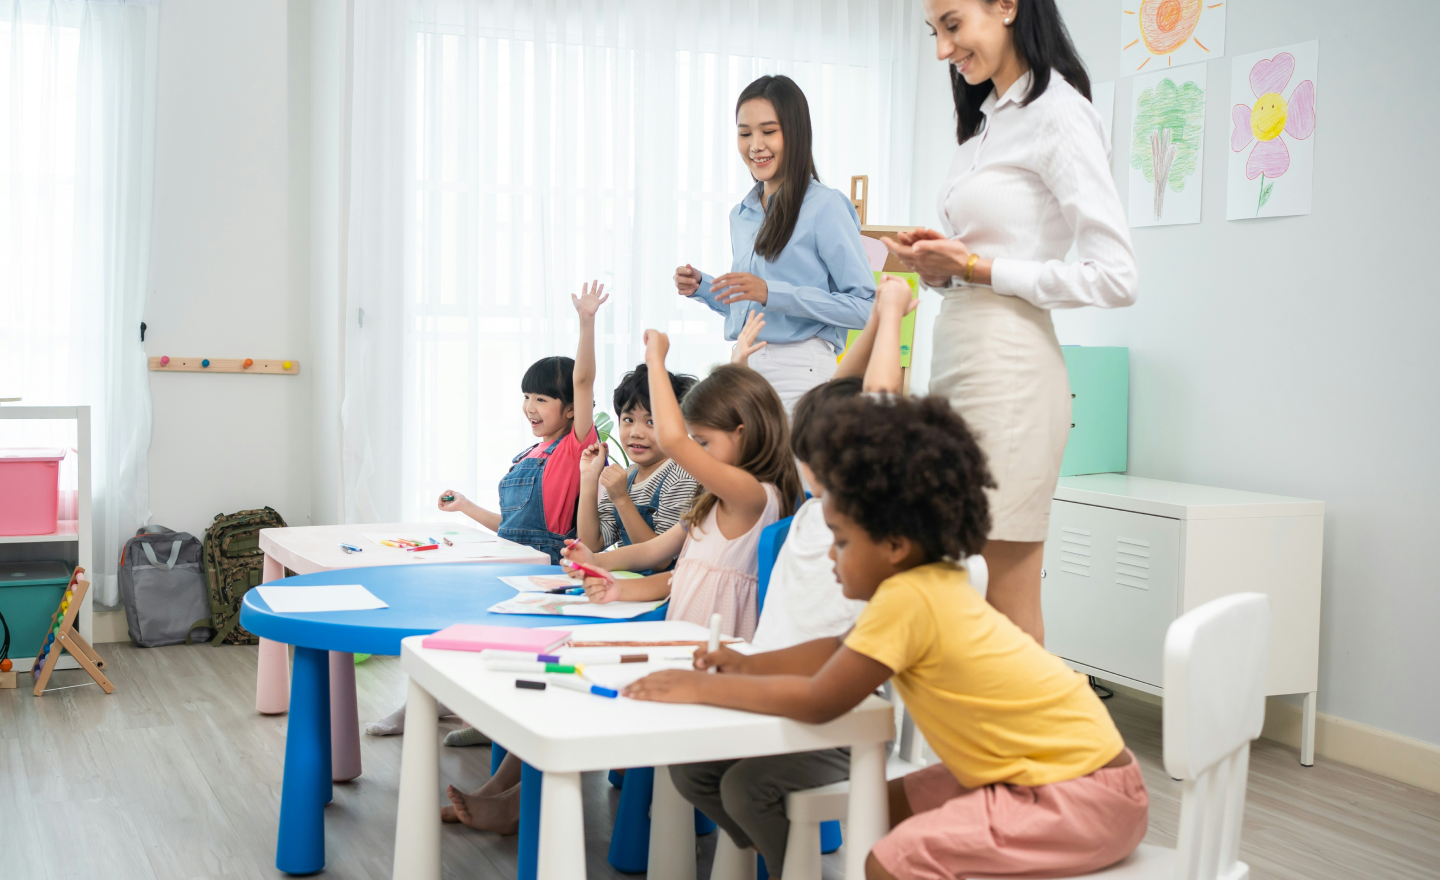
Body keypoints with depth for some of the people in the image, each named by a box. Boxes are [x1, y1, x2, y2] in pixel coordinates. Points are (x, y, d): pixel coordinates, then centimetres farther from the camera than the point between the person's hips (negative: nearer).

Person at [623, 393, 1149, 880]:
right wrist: (750, 665, 12)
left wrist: (703, 688, -9)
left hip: (1086, 795, -10)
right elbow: (841, 650, 22)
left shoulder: (907, 598, -22)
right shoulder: (929, 581, 6)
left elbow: (818, 703, -17)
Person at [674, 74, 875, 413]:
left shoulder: (826, 207, -6)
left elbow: (865, 306, -13)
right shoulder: (741, 216, 17)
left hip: (799, 373, -6)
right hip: (744, 367, 6)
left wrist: (771, 293, -18)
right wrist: (702, 288, 7)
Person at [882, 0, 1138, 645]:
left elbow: (1116, 278, -14)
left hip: (1007, 368, -9)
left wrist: (975, 267, -12)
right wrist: (939, 264, 7)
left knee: (1007, 618, -4)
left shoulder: (1059, 116, -7)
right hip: (956, 362, 9)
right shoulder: (987, 120, 19)